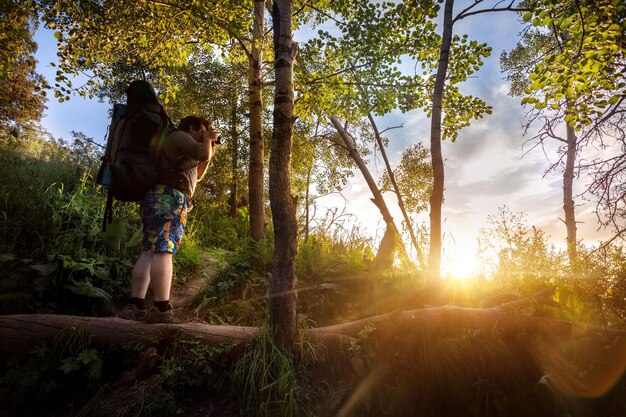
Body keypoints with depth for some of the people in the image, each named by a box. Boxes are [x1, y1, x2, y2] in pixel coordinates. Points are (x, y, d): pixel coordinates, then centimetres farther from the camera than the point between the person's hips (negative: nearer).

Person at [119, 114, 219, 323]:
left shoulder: (180, 146, 34)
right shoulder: (179, 136, 4)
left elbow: (197, 175, 38)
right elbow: (202, 153, -12)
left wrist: (210, 152, 29)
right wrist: (208, 138, 9)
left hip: (158, 198, 10)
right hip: (169, 197, -10)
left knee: (149, 251, 0)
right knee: (164, 250, -18)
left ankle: (136, 306, -4)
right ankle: (162, 308, -22)